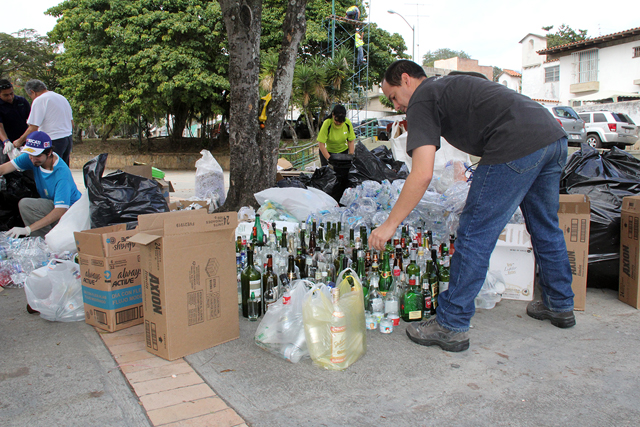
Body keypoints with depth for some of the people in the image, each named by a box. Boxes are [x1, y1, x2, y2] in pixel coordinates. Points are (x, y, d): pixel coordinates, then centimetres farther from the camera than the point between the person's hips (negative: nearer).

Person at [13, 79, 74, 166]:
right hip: (68, 139, 8)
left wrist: (19, 141, 1)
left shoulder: (39, 100, -9)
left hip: (54, 141, -8)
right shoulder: (62, 97, 16)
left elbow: (33, 128, -13)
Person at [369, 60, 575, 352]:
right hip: (555, 135, 10)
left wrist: (390, 224, -6)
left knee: (474, 235, -2)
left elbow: (422, 175, -11)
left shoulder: (422, 99, 1)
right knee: (545, 228, 23)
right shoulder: (452, 85, 29)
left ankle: (451, 326, 6)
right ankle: (561, 306, 40)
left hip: (517, 146, -10)